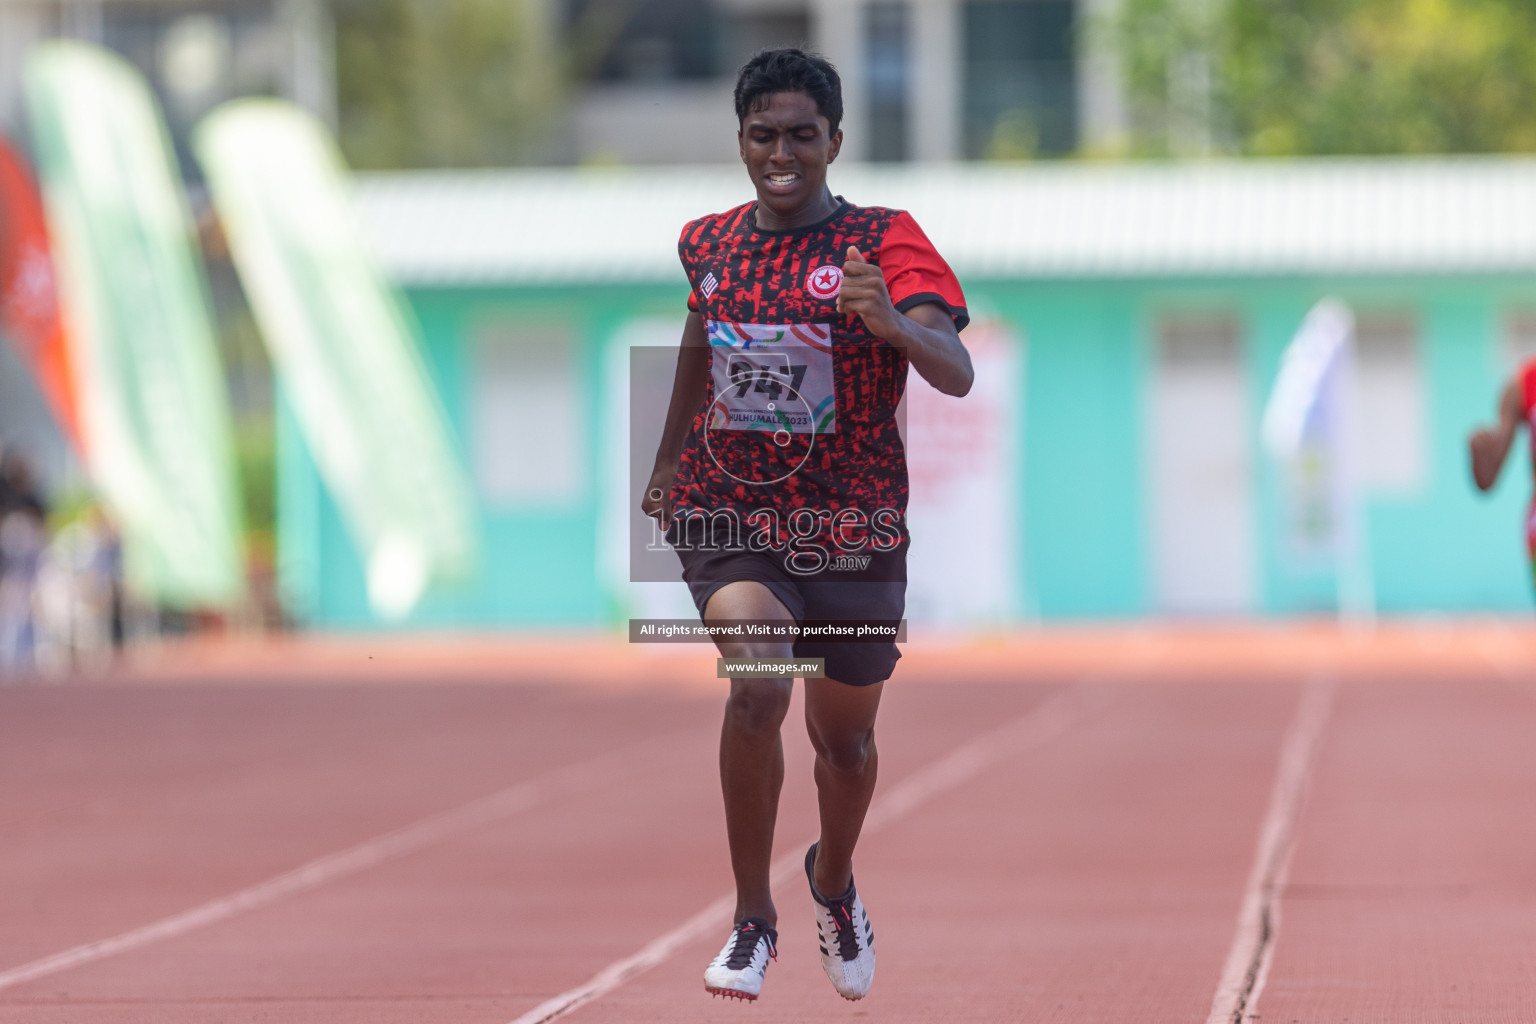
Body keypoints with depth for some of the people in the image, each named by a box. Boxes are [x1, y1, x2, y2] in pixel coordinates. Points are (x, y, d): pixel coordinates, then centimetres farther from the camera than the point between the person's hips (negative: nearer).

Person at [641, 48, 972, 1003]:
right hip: (727, 515, 1)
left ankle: (834, 880, 48)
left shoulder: (888, 242, -10)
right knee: (759, 683, -26)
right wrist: (667, 460, 32)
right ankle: (754, 918, -12)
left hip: (854, 529, -1)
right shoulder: (710, 243, 3)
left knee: (847, 734, 14)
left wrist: (890, 322, -45)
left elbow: (956, 374, -25)